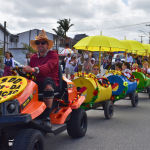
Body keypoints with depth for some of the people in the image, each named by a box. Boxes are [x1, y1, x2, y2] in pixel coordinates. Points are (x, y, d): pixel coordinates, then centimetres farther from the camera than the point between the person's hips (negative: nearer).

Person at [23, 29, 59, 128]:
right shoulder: (33, 57, 18)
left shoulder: (53, 55, 0)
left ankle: (47, 118, -39)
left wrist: (33, 69, -38)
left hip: (52, 83, -4)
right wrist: (25, 71, -6)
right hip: (37, 83, 4)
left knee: (47, 80, -39)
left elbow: (48, 66, -21)